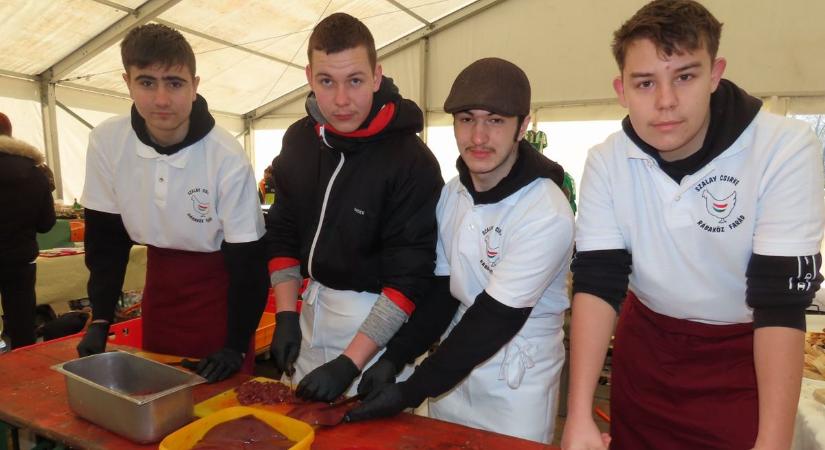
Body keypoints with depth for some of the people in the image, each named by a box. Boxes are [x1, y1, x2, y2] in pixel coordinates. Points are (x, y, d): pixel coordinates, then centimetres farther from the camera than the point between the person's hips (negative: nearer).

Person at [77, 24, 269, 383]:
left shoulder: (227, 158, -24)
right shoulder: (106, 142, -13)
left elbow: (248, 260, -18)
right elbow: (105, 238, -1)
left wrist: (237, 345, -19)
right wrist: (100, 320, -5)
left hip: (219, 281, -3)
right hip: (160, 279, 4)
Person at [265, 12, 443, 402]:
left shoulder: (412, 162, -21)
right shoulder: (299, 140, -3)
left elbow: (409, 277, -21)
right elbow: (283, 232, 5)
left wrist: (350, 363, -22)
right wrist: (286, 316, -1)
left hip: (375, 315, -5)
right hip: (313, 304, 6)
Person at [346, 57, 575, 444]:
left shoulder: (547, 215, -25)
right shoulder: (451, 195, -4)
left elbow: (497, 318, -24)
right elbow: (440, 290, 0)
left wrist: (411, 392, -20)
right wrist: (392, 360, -9)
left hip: (517, 385, -5)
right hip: (456, 367, 6)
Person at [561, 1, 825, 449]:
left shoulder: (786, 149, -22)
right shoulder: (606, 161, -14)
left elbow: (781, 302, -22)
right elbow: (596, 283, -18)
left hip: (745, 350, -2)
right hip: (646, 342, 3)